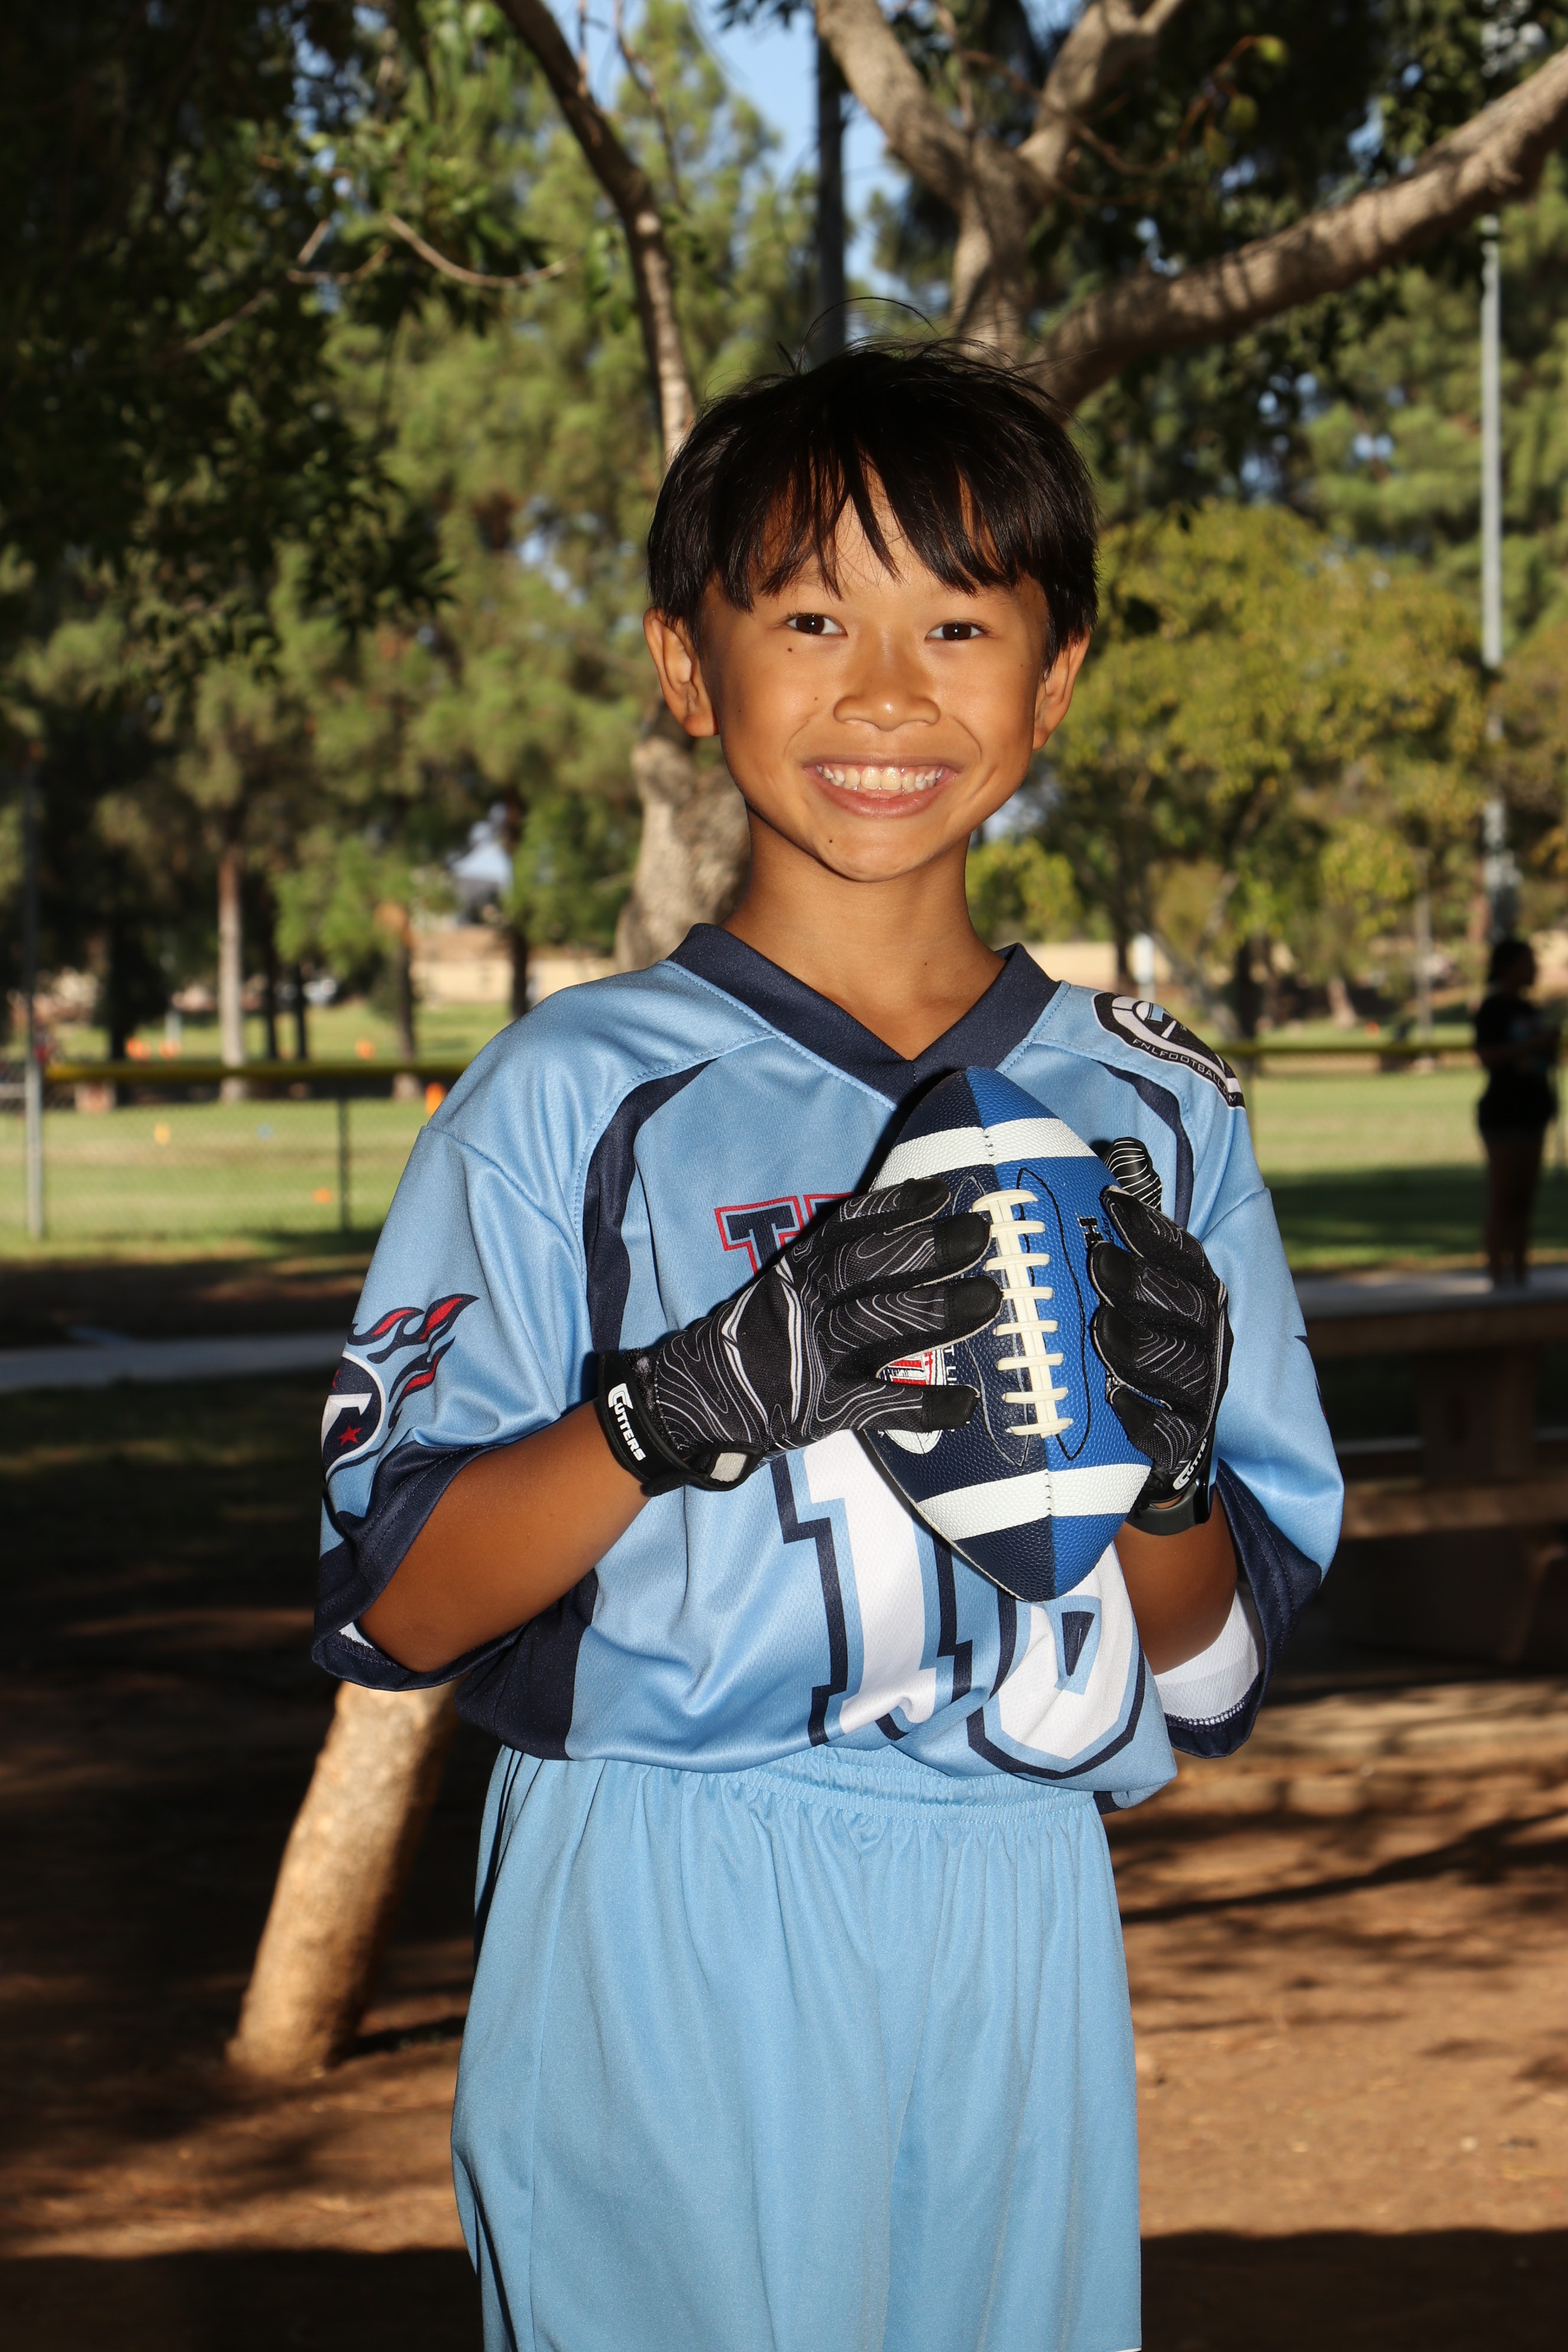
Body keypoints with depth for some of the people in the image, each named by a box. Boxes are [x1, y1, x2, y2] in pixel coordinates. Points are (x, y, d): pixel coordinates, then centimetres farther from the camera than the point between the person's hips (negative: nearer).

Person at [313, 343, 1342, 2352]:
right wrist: (697, 1399, -23)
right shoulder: (574, 1095, -3)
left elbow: (1217, 1672, 9)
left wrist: (1160, 1457, -13)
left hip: (1021, 1931, 3)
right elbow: (389, 1606, -8)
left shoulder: (1155, 1114, 6)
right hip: (662, 1943, -3)